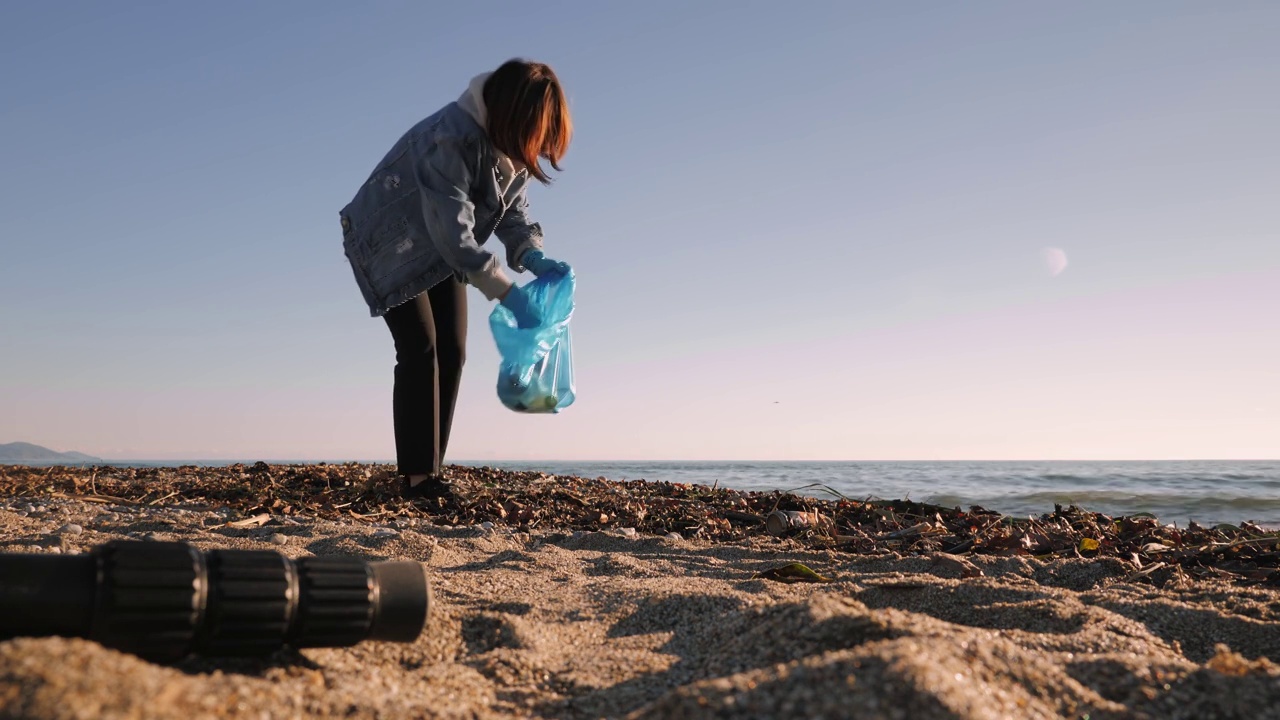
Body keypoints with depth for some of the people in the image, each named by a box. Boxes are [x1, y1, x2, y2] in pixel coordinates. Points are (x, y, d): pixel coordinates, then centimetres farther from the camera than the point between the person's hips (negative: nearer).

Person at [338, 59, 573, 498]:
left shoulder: (514, 147, -11)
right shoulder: (450, 139, -36)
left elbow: (514, 212, -6)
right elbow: (453, 232, -39)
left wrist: (533, 257, -27)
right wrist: (509, 295, -40)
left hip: (441, 251, 7)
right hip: (391, 245, -7)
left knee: (451, 351, 0)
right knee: (420, 348, -16)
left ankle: (430, 470, 6)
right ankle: (417, 475, -13)